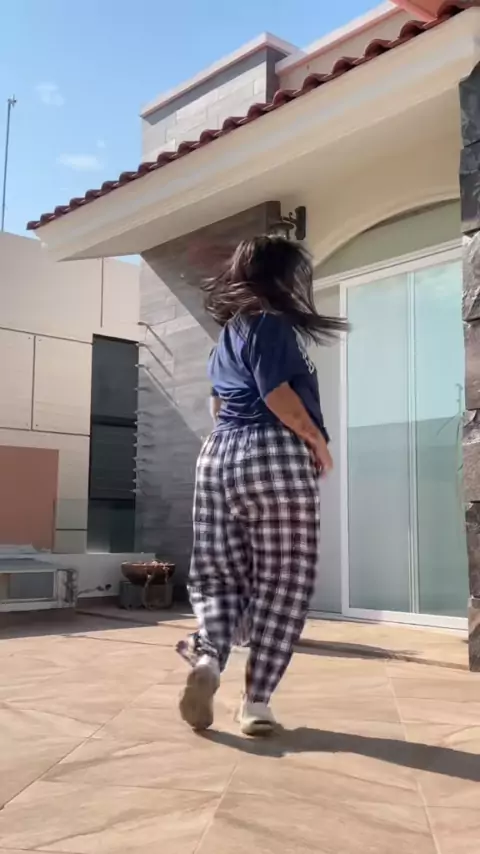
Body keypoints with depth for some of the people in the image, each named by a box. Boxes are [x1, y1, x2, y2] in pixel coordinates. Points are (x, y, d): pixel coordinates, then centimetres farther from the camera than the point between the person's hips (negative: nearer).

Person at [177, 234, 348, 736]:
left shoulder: (226, 336, 21)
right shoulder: (271, 323, -5)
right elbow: (277, 396, -15)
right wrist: (318, 442, -5)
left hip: (219, 456, 8)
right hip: (276, 458, -8)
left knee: (220, 575, 11)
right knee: (281, 585, 0)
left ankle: (207, 654, -14)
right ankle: (256, 702, 2)